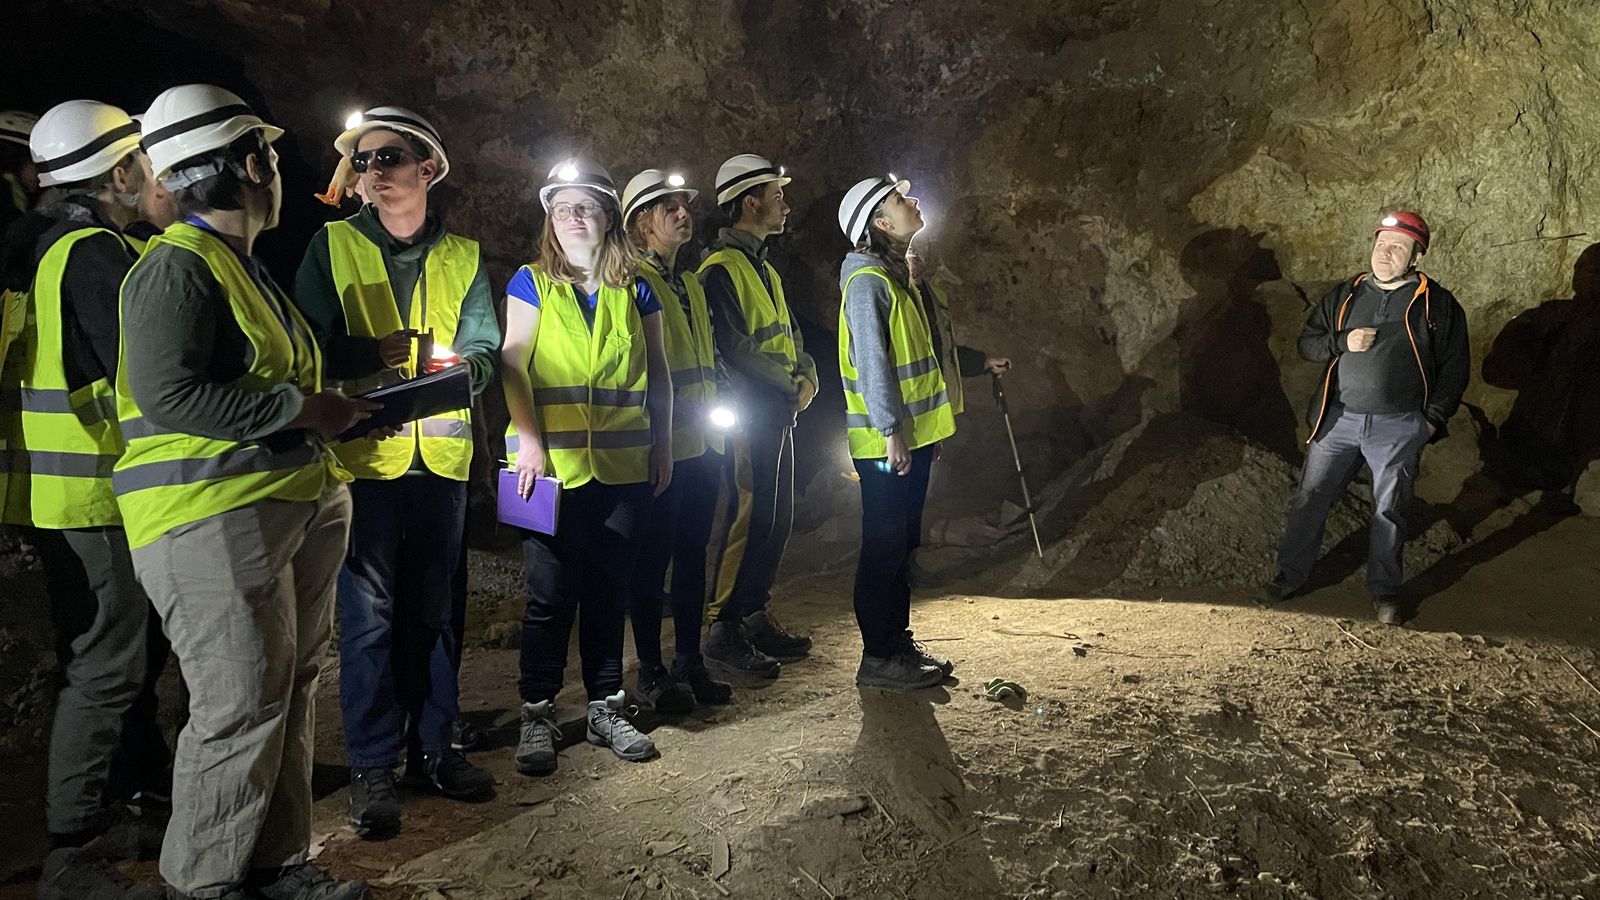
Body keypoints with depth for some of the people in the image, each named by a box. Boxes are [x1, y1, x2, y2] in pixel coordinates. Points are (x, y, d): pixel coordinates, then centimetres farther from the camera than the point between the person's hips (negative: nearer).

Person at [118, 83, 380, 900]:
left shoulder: (244, 267, 21)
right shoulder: (177, 267, -11)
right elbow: (167, 395, -22)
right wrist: (302, 410, -18)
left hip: (296, 508, 10)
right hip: (216, 517, -10)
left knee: (292, 688, 13)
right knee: (242, 703, -5)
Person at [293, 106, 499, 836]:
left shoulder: (461, 256, 10)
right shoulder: (333, 245, 3)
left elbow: (484, 350, 5)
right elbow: (309, 343, -3)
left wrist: (460, 366, -17)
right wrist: (372, 356, -20)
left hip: (440, 453, 3)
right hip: (363, 454, -3)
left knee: (432, 607, 12)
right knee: (370, 612, -2)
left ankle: (431, 747, 25)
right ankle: (372, 767, 10)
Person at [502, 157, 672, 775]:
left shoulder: (635, 291, 12)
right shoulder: (532, 284, 5)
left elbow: (658, 376, 14)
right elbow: (513, 365, -3)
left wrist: (663, 447, 9)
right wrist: (528, 440, -13)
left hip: (624, 468, 3)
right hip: (553, 466, -2)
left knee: (609, 589, 9)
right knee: (551, 595, 0)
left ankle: (606, 708, 21)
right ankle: (537, 714, 14)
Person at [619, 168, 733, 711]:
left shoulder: (690, 282, 19)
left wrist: (713, 408, 9)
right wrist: (672, 411, -19)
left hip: (703, 442, 8)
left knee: (693, 554, 12)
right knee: (653, 557, 0)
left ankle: (689, 661, 22)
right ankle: (650, 671, 9)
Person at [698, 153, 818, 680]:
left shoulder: (764, 269, 21)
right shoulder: (721, 268, -10)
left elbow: (789, 334, 20)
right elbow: (735, 347, -18)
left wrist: (806, 376, 0)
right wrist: (790, 387, -11)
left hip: (781, 414, 10)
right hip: (748, 415, -10)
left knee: (778, 519, 12)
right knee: (751, 519, -10)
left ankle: (755, 618, 22)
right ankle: (724, 634, -2)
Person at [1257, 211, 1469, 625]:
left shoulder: (1436, 304, 1)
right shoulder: (1345, 295, 9)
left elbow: (1455, 366, 2)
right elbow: (1307, 343, 10)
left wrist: (1433, 419, -5)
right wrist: (1343, 342, -10)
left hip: (1398, 427, -2)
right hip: (1339, 419, 2)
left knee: (1389, 509, 6)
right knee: (1309, 498, 3)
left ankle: (1384, 589, 21)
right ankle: (1290, 576, 16)